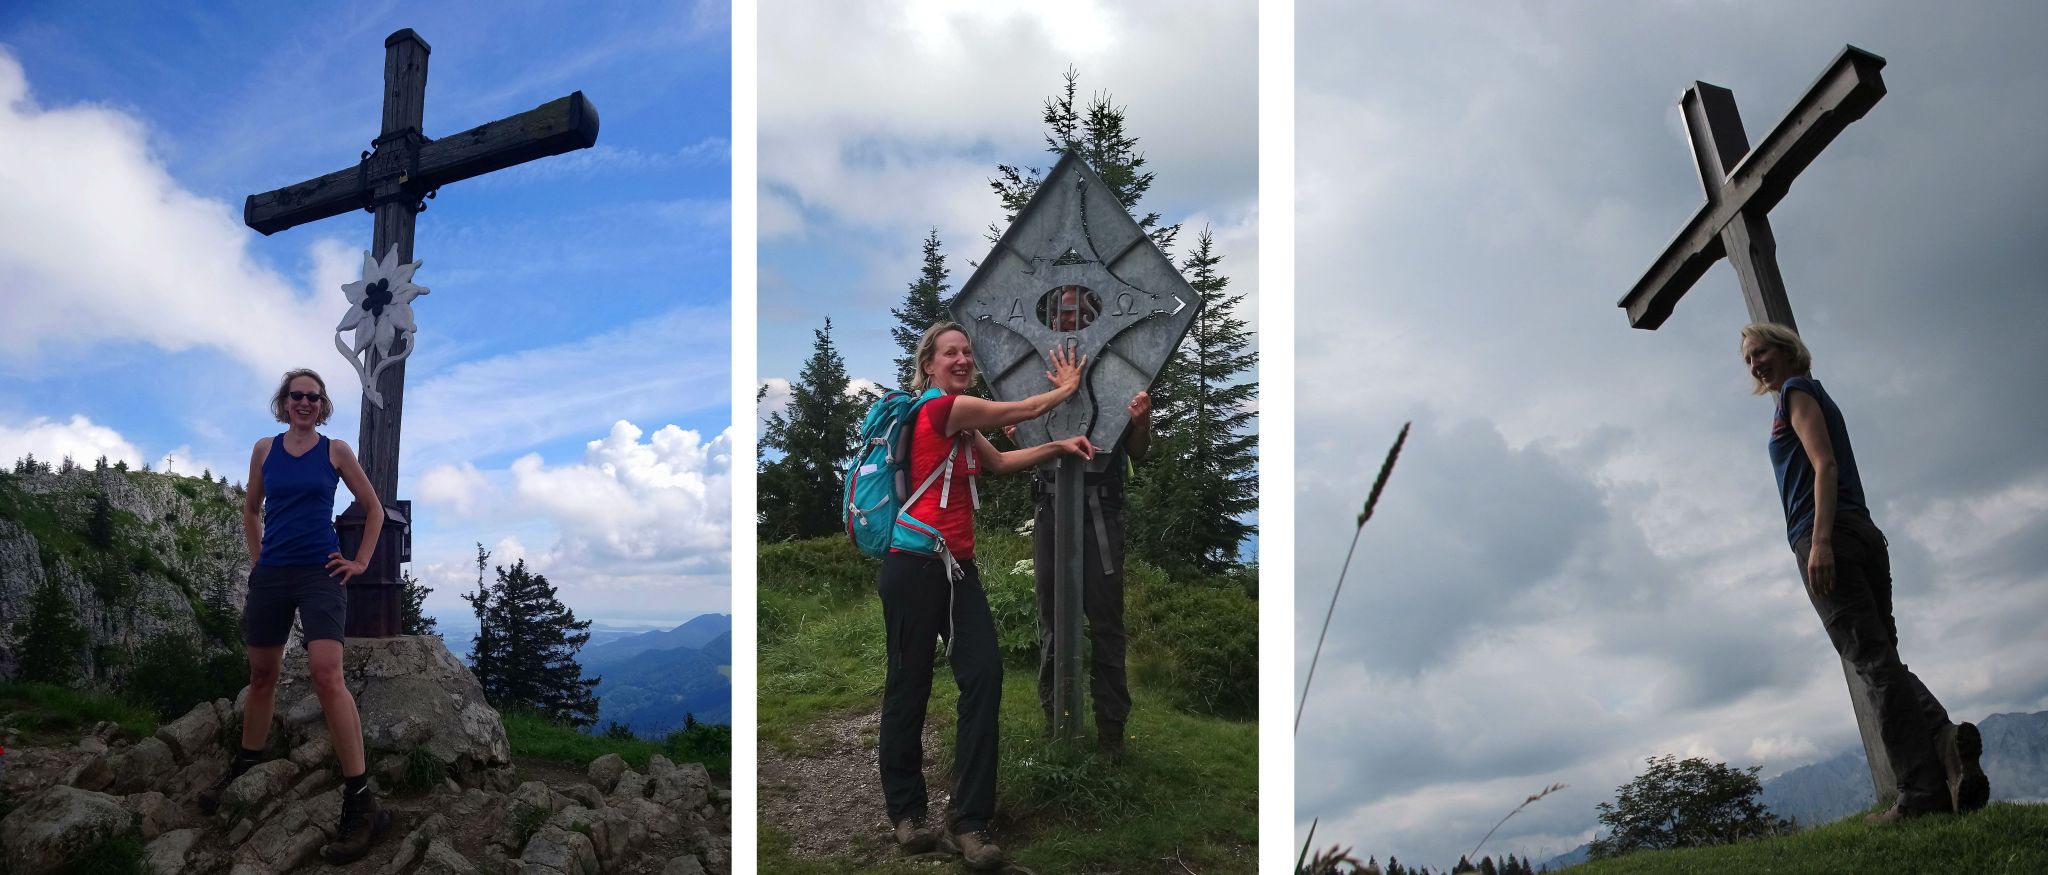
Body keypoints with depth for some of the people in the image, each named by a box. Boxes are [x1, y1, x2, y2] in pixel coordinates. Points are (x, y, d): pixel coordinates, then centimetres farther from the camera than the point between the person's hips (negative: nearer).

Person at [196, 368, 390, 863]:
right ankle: (245, 768, 35)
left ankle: (360, 804, -23)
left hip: (319, 574, -4)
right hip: (271, 575, 4)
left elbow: (374, 510, 10)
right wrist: (257, 558, 14)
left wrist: (361, 562, 3)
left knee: (326, 674, -20)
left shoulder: (335, 452, 2)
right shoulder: (264, 450, 9)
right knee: (262, 674, 14)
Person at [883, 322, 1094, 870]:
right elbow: (1029, 409, -1)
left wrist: (1061, 447, 16)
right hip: (915, 566, -9)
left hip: (957, 567, 9)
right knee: (909, 685, 4)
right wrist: (1068, 386, 17)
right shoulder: (941, 408, -11)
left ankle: (969, 824, 0)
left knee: (985, 676, -3)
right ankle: (906, 812, 20)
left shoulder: (959, 422, 17)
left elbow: (1001, 462, 28)